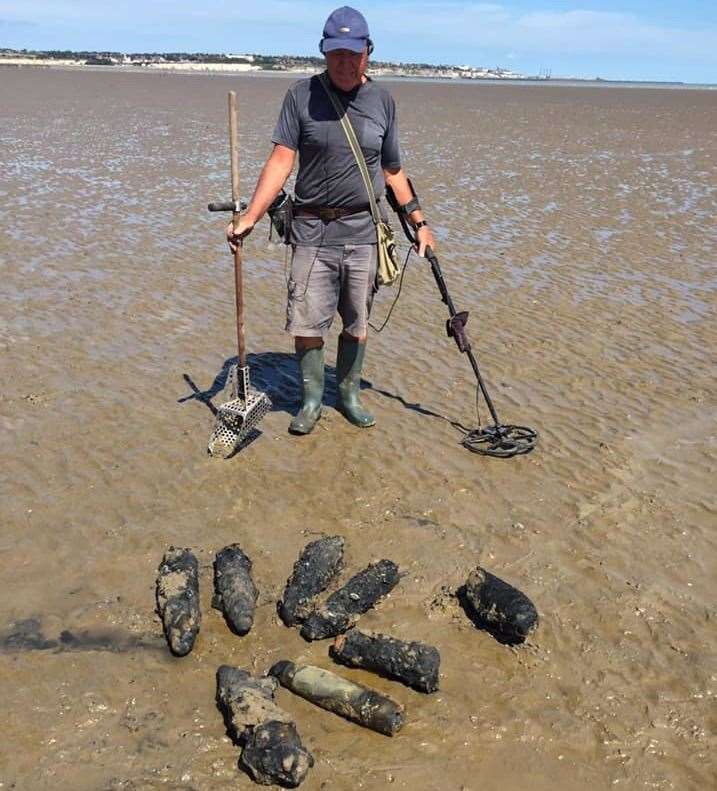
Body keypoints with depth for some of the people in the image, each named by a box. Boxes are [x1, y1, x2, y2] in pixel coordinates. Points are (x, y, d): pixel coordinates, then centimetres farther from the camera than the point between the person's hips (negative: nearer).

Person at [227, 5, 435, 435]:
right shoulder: (302, 95, 0)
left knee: (357, 324, 9)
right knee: (307, 323, 0)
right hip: (312, 232, -2)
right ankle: (312, 401, 18)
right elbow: (281, 161, -5)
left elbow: (393, 172, 15)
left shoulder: (382, 100, 8)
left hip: (364, 233, 2)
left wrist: (419, 222, 15)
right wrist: (250, 217, -15)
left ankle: (349, 395, 27)